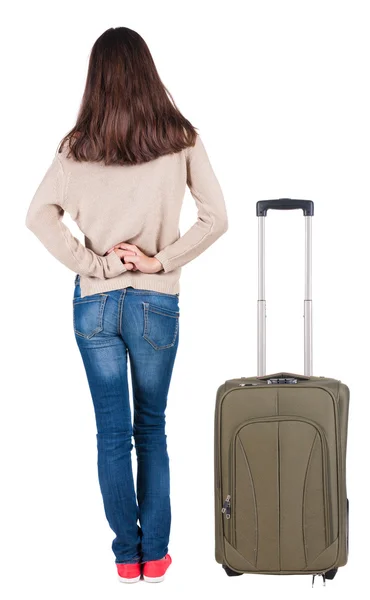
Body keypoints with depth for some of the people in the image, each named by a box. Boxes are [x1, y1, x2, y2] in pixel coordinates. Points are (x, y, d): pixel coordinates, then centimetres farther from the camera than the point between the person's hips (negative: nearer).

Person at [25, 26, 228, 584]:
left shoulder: (77, 146, -2)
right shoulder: (180, 140, -4)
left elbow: (38, 214, -10)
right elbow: (216, 218, -9)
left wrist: (92, 264, -9)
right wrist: (161, 261, -7)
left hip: (95, 303, 1)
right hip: (156, 305, 0)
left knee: (112, 433, 9)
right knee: (152, 429, 14)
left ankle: (126, 553, 18)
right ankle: (155, 553, 19)